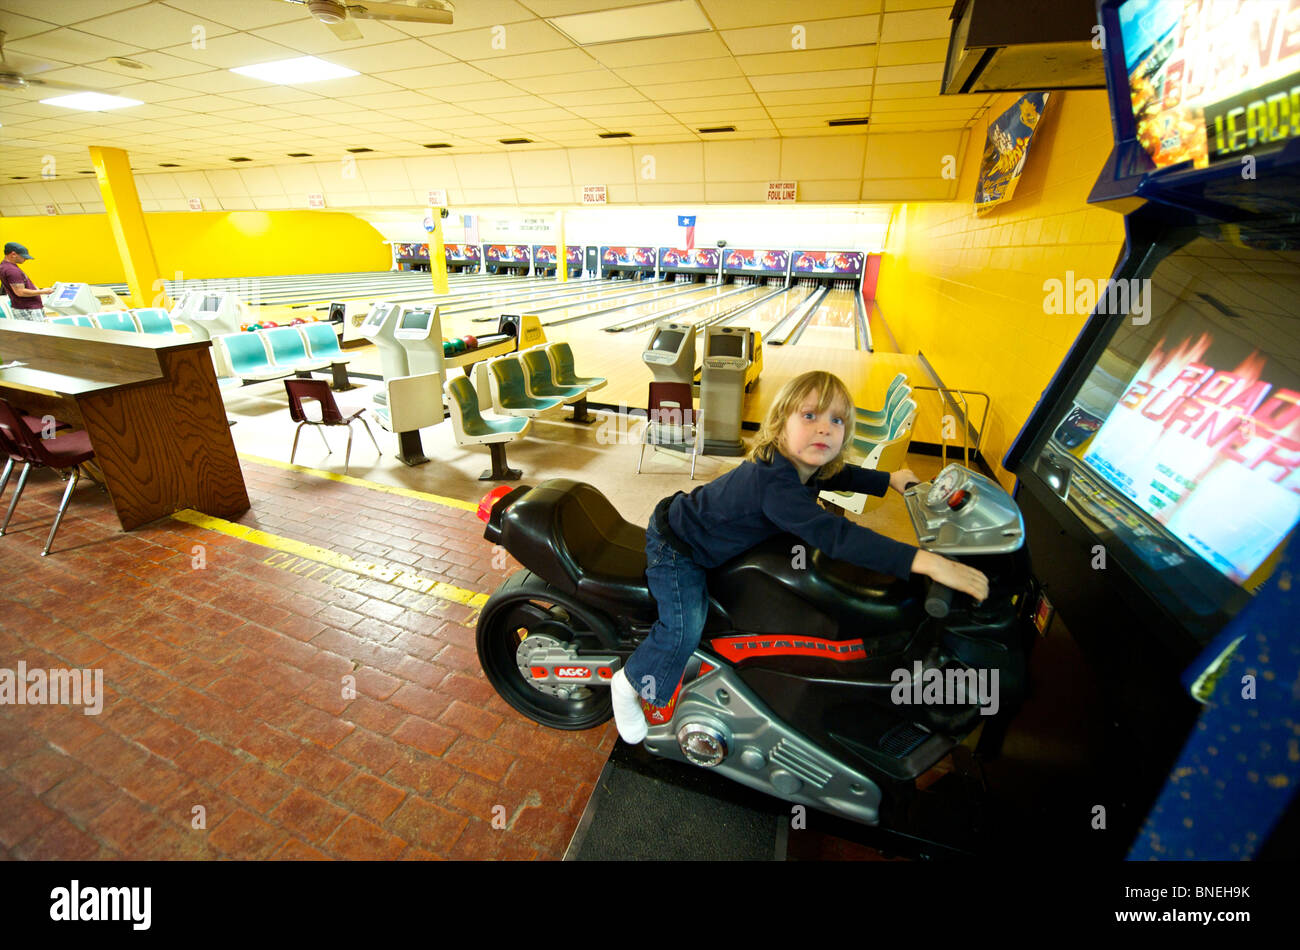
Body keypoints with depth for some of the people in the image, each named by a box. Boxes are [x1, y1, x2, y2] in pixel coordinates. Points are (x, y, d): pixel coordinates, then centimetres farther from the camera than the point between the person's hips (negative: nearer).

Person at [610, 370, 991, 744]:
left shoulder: (802, 466, -9)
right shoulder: (773, 482, -39)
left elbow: (838, 474, 16)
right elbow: (833, 535, -48)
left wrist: (890, 479, 13)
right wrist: (924, 561, -49)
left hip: (707, 541, 9)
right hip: (675, 544, -9)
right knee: (685, 628, -15)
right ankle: (628, 683, 8)